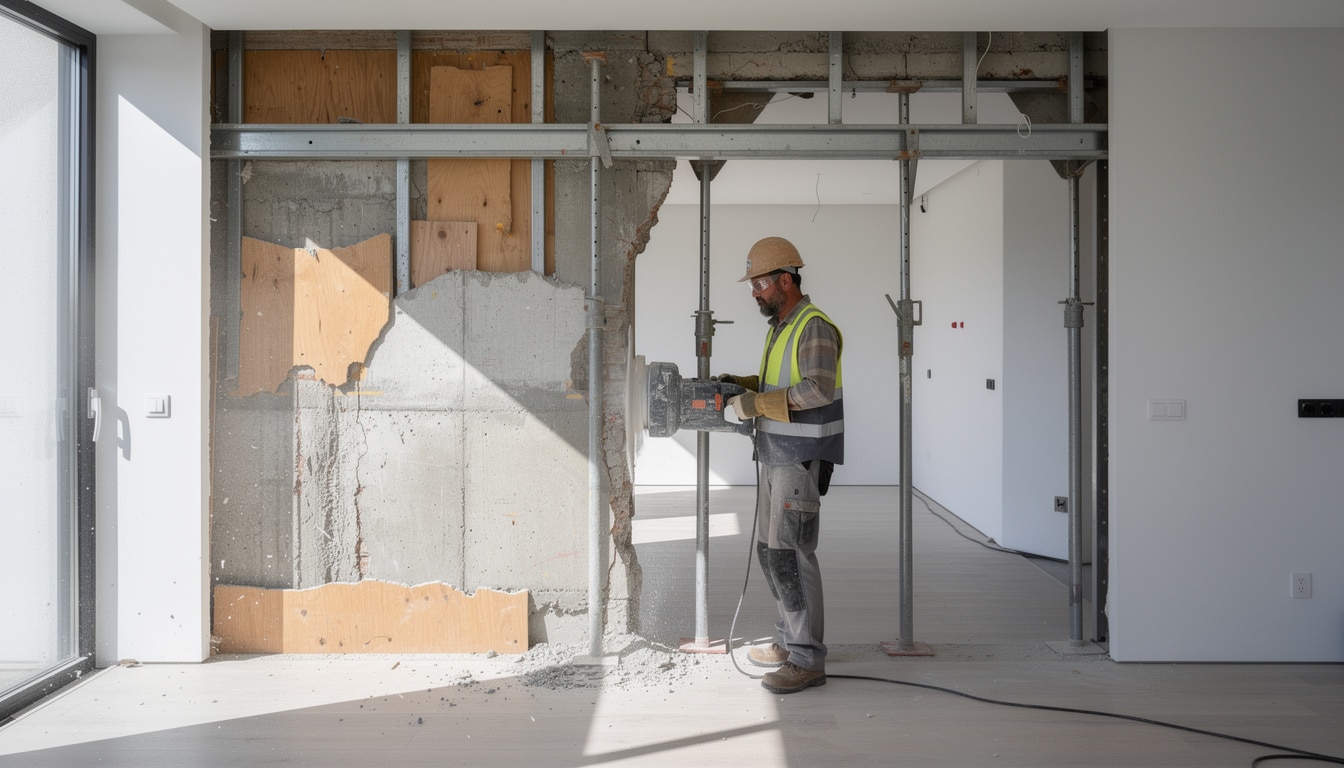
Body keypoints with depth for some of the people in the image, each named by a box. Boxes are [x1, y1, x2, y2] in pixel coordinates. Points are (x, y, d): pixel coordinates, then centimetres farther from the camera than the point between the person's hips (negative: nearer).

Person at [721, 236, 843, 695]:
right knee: (770, 549, 14)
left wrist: (756, 404, -23)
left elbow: (817, 389, -26)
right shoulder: (780, 327, 16)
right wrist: (741, 384, 8)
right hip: (775, 455, 10)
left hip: (802, 459, -10)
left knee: (789, 553, -10)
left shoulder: (814, 328, -14)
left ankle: (808, 661, -2)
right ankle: (789, 642, 26)